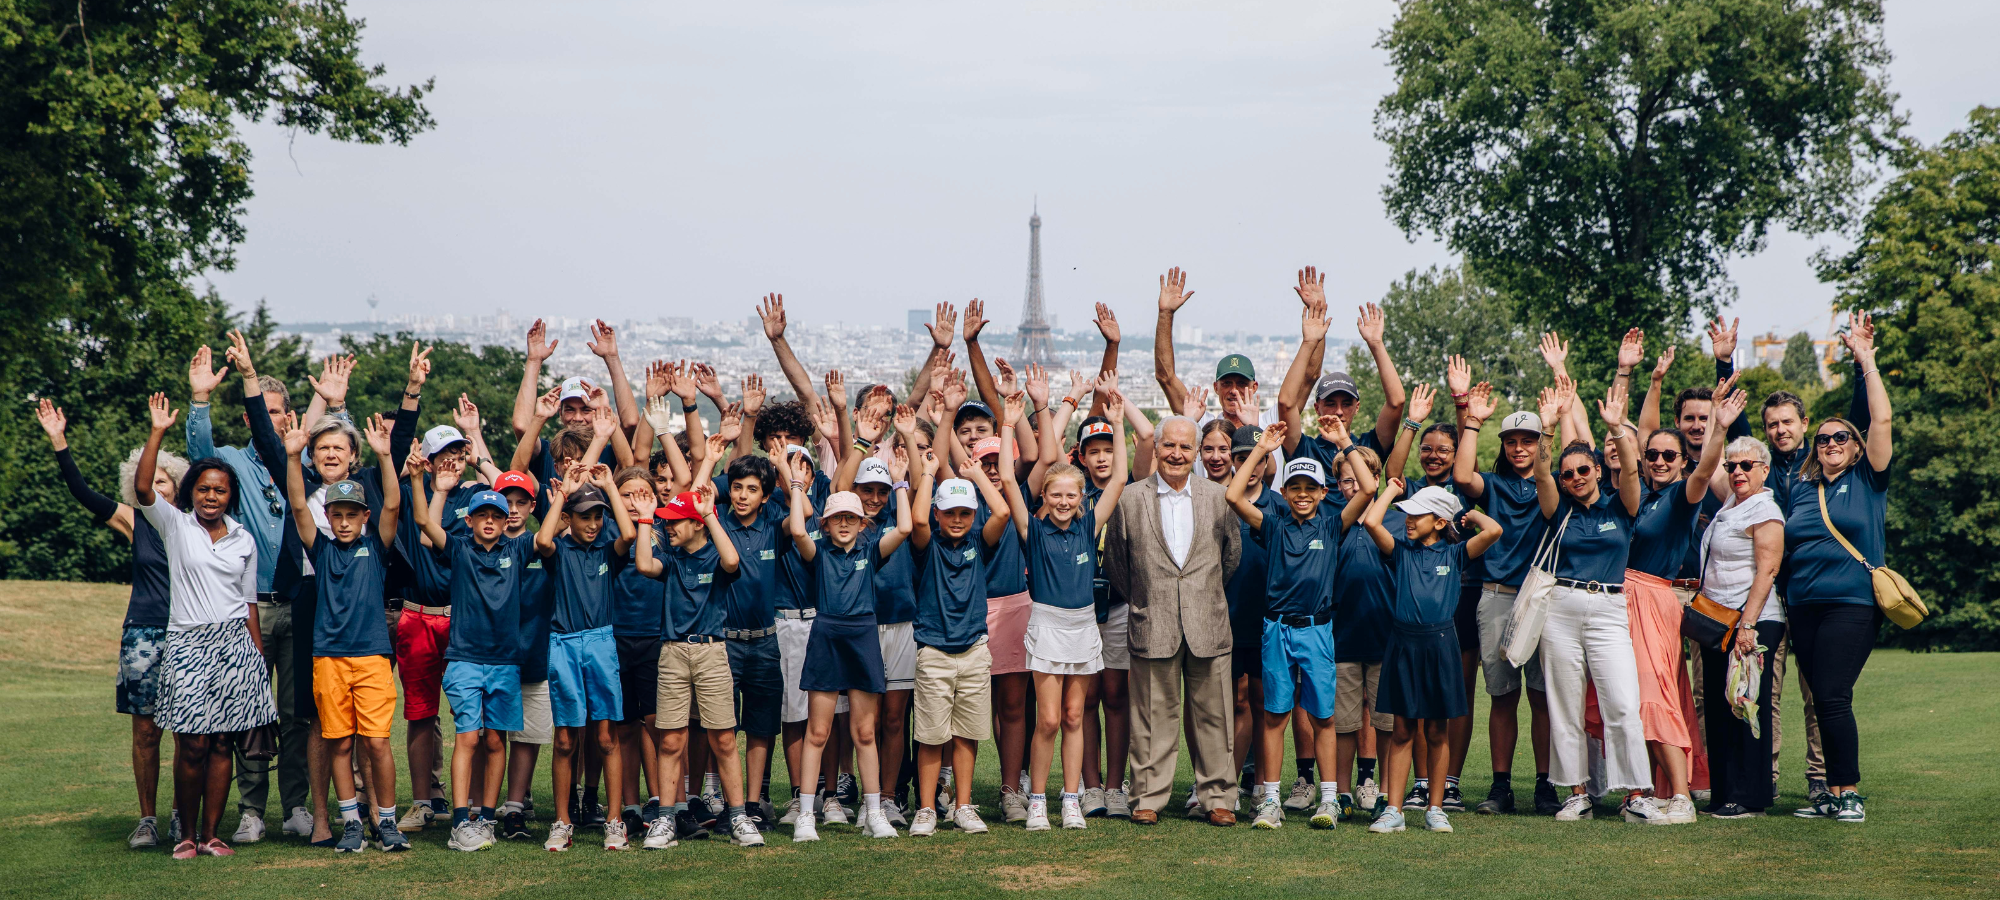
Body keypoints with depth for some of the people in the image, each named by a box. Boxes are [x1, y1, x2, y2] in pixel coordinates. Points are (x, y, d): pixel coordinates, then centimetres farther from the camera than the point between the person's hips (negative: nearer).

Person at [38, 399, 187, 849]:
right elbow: (83, 493, 1)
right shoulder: (135, 523, 6)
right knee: (145, 729, 0)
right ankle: (147, 819, 8)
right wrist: (59, 442, -8)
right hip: (144, 637, 1)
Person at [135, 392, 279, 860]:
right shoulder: (175, 526, 4)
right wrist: (158, 432, -18)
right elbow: (142, 488, -13)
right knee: (192, 745, -6)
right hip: (188, 643, -2)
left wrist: (259, 658, 11)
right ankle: (187, 834, 7)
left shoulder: (243, 540, 11)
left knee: (221, 743, 2)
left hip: (235, 644, 2)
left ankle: (211, 834, 9)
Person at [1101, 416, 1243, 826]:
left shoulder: (1218, 496, 6)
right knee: (1153, 715, 2)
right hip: (1153, 625, -1)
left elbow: (1232, 551, 16)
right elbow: (1114, 562, 9)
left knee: (1212, 714, 5)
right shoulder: (1130, 499, 2)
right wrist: (1138, 602, 10)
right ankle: (1148, 797, 11)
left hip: (1208, 623, 1)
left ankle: (1218, 797, 14)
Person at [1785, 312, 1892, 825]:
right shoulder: (1802, 489, 16)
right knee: (1822, 699, 5)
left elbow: (1881, 420, -4)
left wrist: (1866, 360, -5)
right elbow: (1786, 543, 27)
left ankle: (1848, 792, -7)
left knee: (1833, 696, -13)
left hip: (1851, 603, -5)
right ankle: (1833, 793, 10)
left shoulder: (1868, 480, 4)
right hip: (1803, 605, 5)